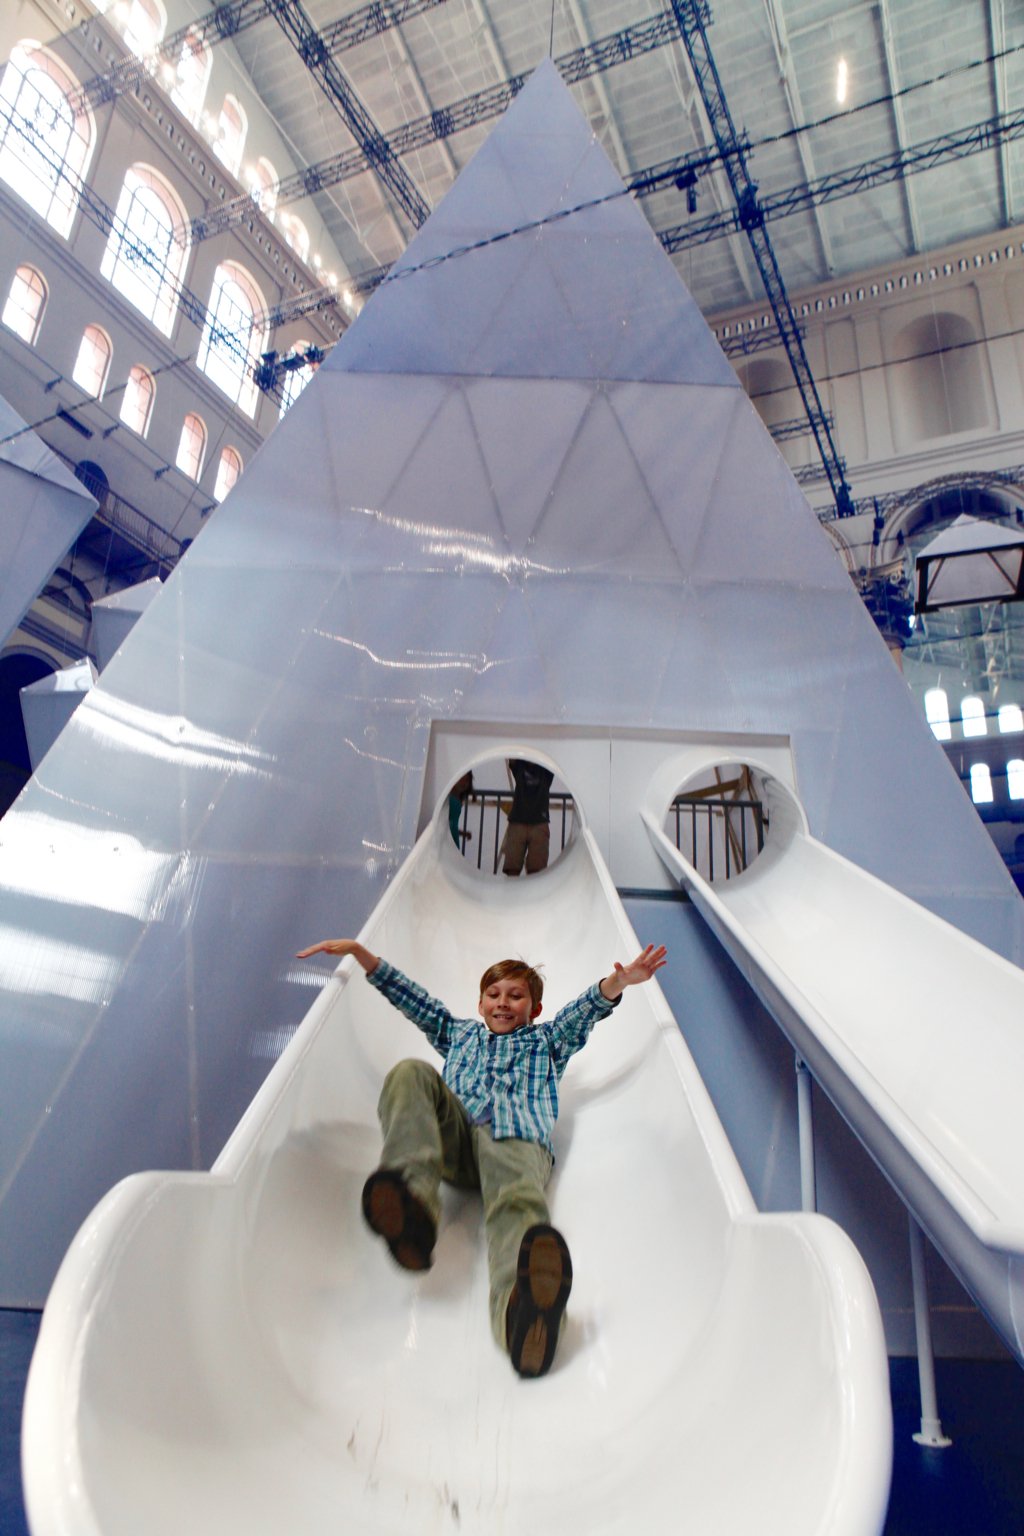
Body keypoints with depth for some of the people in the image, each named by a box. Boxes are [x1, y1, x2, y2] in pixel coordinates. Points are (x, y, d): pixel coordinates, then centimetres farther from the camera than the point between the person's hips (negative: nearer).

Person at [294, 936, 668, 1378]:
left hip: (517, 1139, -2)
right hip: (455, 1137, 2)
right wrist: (360, 952, 20)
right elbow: (413, 998, 29)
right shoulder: (461, 1035, 39)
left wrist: (617, 982, -5)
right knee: (412, 1073, -27)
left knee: (517, 1199, -37)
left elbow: (586, 1008, 15)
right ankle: (413, 1200, -50)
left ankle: (520, 1311, -71)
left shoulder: (547, 1041, 34)